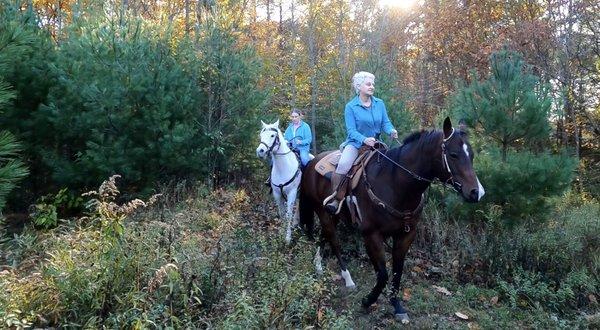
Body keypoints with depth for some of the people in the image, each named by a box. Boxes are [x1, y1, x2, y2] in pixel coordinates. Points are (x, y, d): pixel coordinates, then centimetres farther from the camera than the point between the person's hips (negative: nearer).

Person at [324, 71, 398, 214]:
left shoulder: (379, 103, 5)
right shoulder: (351, 107, -6)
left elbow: (385, 123, 3)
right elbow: (351, 130, -11)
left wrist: (392, 131, -20)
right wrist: (364, 139, -30)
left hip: (374, 143, 5)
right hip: (356, 143, -4)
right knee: (343, 164, -30)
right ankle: (336, 198, -19)